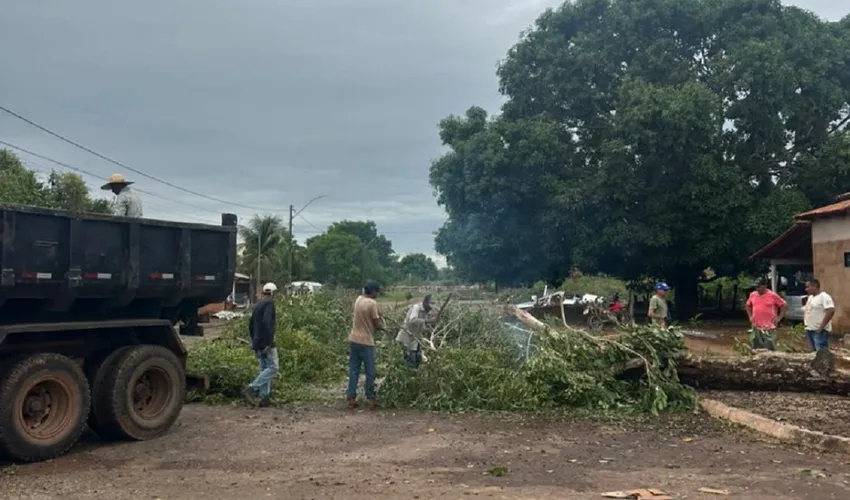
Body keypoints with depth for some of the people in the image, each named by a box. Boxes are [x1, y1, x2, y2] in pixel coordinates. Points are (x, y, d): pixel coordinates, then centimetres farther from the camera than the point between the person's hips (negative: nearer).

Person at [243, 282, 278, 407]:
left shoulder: (257, 305, 17)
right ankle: (252, 388, -18)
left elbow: (250, 325, 21)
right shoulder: (269, 303, -9)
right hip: (266, 343, -9)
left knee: (264, 369, 10)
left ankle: (264, 397, 6)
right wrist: (269, 342, -23)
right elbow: (267, 323, -23)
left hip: (257, 343, 9)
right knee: (273, 368, -8)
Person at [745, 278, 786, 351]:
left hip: (769, 327, -4)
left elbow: (784, 305, 1)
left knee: (770, 347, -5)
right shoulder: (752, 295, 7)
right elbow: (748, 305, 24)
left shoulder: (772, 295, -5)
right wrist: (750, 316, 13)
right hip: (756, 326, 4)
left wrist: (779, 318, -3)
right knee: (757, 347, 8)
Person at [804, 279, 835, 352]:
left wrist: (821, 327, -24)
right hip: (810, 330, 9)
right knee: (815, 352, 13)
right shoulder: (810, 297, 17)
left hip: (819, 331, -9)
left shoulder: (824, 296, -12)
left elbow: (831, 311, -24)